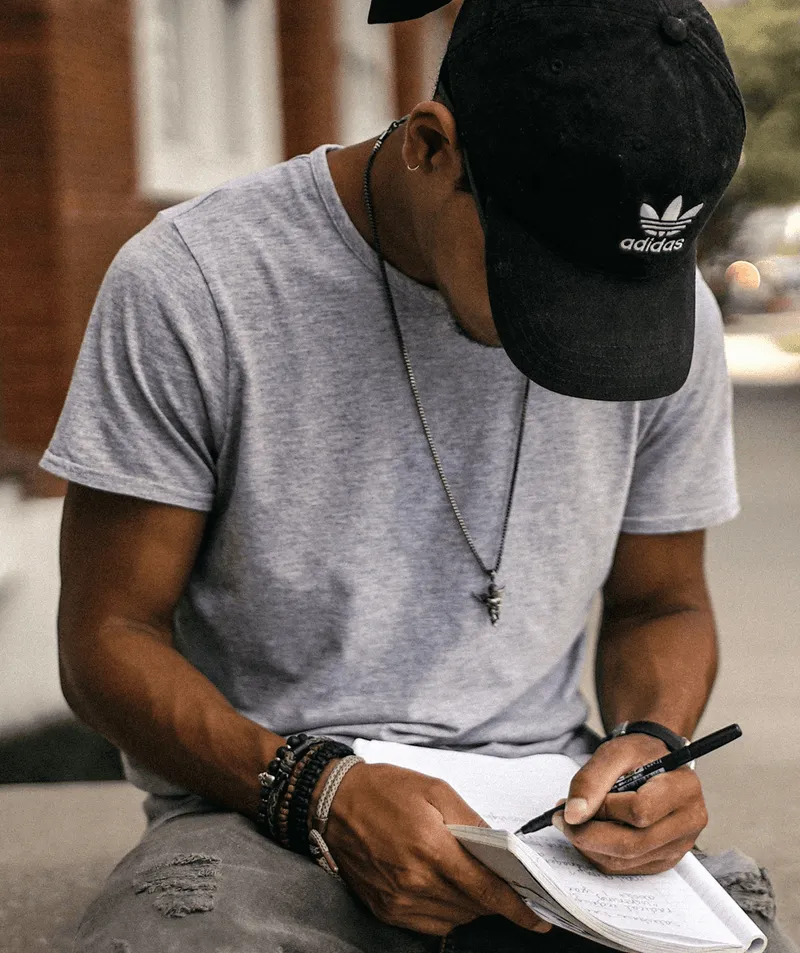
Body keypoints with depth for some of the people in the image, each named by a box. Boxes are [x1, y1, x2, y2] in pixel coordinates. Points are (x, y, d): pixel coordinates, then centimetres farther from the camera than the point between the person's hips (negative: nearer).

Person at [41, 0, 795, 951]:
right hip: (262, 813, -3)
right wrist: (317, 791, -21)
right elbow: (106, 635, -6)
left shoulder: (671, 312, 0)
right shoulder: (188, 286, -11)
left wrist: (652, 741, -8)